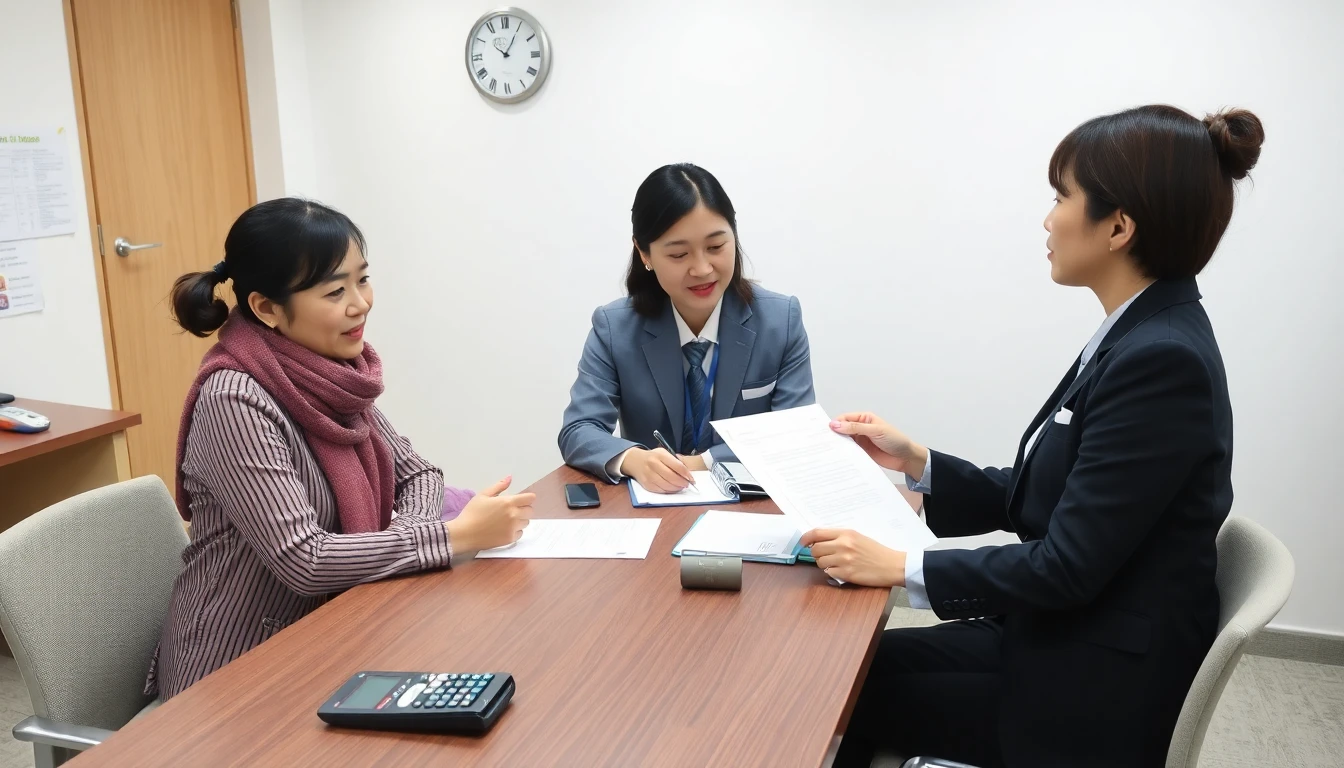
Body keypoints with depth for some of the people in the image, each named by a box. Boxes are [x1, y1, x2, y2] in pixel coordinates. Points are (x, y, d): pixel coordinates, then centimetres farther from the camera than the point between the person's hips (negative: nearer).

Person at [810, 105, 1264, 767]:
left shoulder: (1163, 362, -25)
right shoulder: (1139, 337, 4)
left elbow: (1067, 566, -24)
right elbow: (1036, 503, 9)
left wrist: (900, 568, -20)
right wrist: (916, 462, 5)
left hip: (1095, 693, -8)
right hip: (1060, 641, 8)